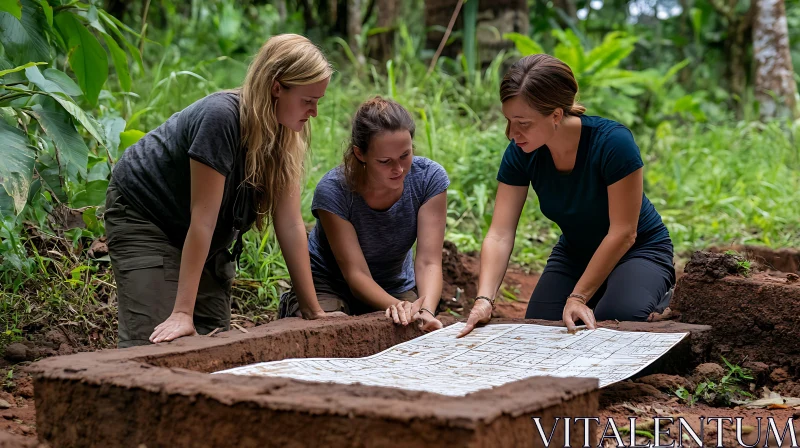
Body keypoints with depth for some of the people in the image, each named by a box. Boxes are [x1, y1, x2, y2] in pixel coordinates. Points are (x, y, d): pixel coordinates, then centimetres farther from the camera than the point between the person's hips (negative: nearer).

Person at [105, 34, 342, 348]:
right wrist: (182, 313, -32)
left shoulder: (287, 135, -10)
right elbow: (202, 218, -32)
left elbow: (290, 224, -8)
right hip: (141, 215, -7)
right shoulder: (221, 117, -32)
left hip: (206, 240, 7)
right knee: (154, 343, -18)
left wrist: (313, 310, -9)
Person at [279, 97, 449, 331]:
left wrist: (426, 310, -43)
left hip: (396, 288, 4)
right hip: (329, 287, -3)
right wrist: (395, 306, -46)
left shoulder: (430, 178, -19)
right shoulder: (333, 190, -27)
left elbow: (428, 262, -23)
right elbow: (356, 273, -27)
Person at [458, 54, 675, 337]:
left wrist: (578, 298, -28)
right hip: (575, 252, 5)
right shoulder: (520, 154, -17)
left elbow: (623, 233, -26)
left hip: (638, 251, -4)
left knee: (616, 317, -33)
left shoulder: (613, 142, -30)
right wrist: (484, 300, -35)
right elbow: (499, 235, -20)